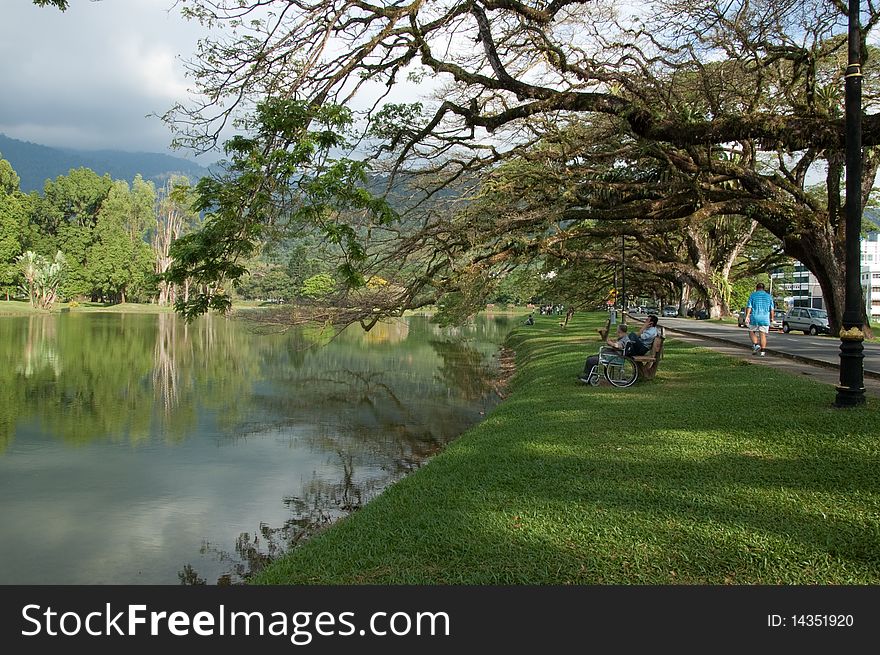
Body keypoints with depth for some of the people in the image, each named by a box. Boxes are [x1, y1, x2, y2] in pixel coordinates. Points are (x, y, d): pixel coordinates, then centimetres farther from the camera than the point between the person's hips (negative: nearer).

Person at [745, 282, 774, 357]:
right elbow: (771, 309, 6)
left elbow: (749, 307, -6)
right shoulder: (769, 296, 7)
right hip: (765, 318, 2)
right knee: (763, 334, 4)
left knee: (752, 332, 14)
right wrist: (772, 318, 16)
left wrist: (747, 316, -7)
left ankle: (756, 345, -6)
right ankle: (763, 351, 1)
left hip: (754, 317, -2)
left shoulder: (753, 295, 2)